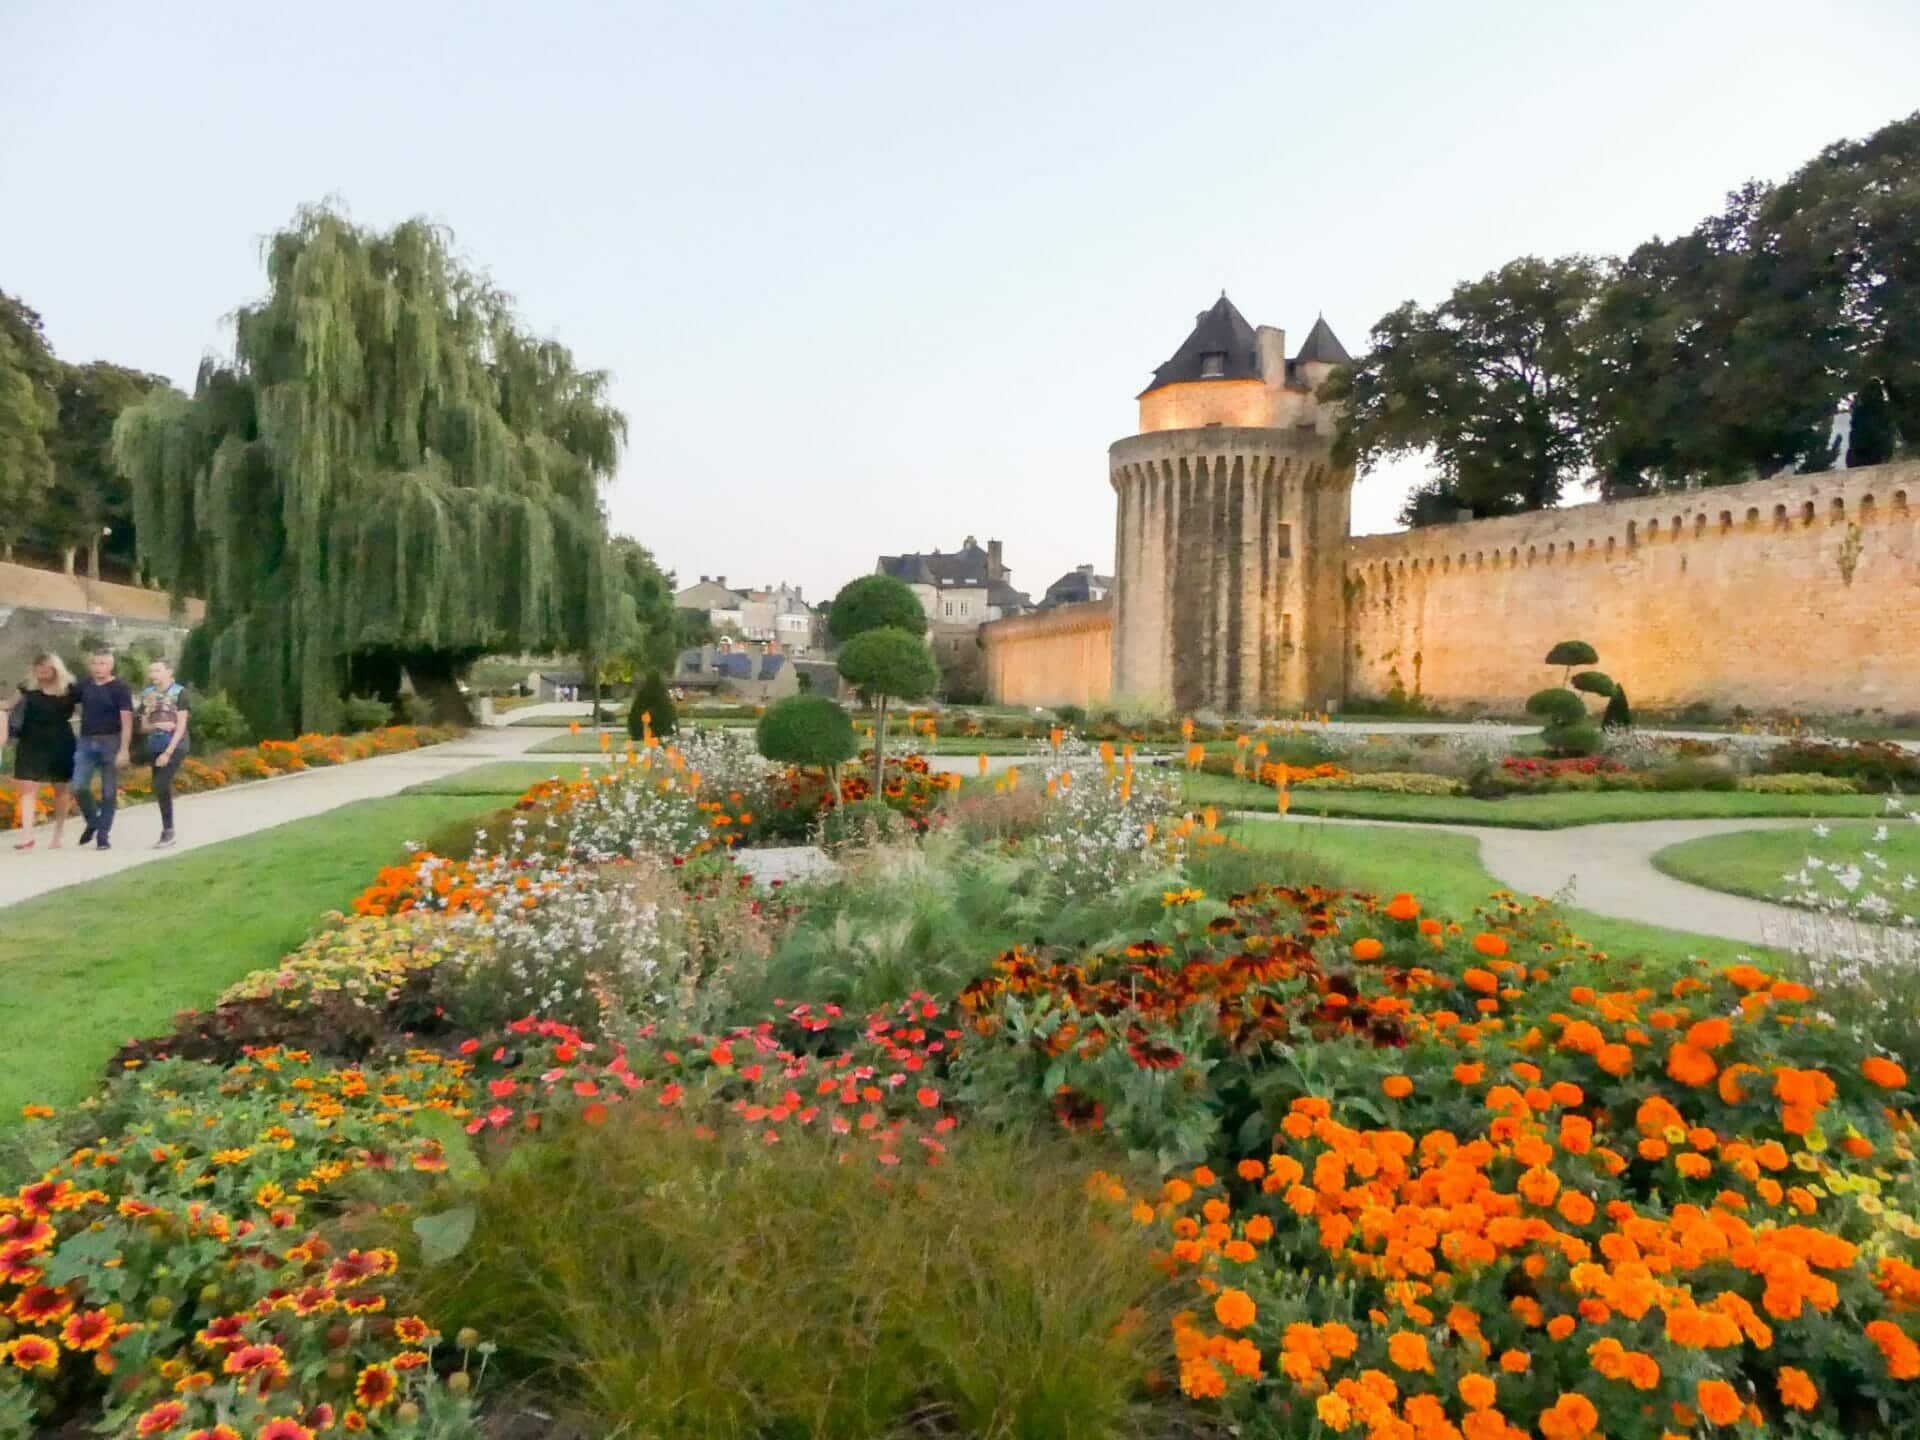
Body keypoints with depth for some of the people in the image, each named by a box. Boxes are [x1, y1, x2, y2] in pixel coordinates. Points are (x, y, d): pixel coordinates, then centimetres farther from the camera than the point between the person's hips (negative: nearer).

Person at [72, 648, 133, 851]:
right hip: (86, 742, 4)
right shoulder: (84, 685, 6)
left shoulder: (120, 688, -7)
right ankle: (92, 822, 20)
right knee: (79, 787, -5)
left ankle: (103, 835, 9)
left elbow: (127, 721, -12)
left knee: (109, 792, 1)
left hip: (110, 742, -4)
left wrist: (124, 750, -19)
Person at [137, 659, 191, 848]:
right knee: (162, 788, 8)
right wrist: (157, 725, -12)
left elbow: (181, 725, -11)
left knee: (160, 785, -17)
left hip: (175, 747, -6)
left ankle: (168, 830, -5)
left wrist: (168, 752, -16)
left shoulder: (179, 692, -8)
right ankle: (167, 832, 18)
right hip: (154, 747, 6)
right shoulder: (147, 694, 7)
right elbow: (144, 726, 10)